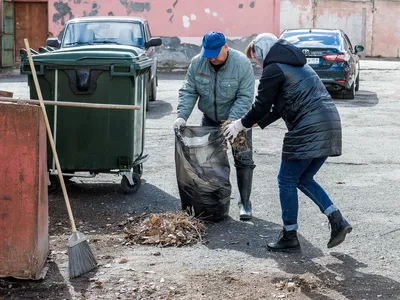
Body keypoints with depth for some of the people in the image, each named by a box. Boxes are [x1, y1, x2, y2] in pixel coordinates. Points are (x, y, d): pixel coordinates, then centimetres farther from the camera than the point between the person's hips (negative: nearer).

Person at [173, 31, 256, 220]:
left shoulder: (242, 64, -24)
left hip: (238, 118, -3)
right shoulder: (197, 63, -13)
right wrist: (182, 116, -26)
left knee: (243, 159, -4)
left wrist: (231, 121, -35)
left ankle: (245, 202, 4)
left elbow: (245, 97, -25)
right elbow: (188, 92, -11)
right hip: (210, 119, 3)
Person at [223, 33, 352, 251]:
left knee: (287, 181, 4)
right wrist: (258, 123, 28)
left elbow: (262, 106, -5)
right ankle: (338, 222, 10)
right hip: (329, 125, 9)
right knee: (304, 179, 19)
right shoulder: (297, 64, 26)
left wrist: (241, 125, 11)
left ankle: (289, 237, 10)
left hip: (308, 130, -9)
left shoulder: (273, 68, -4)